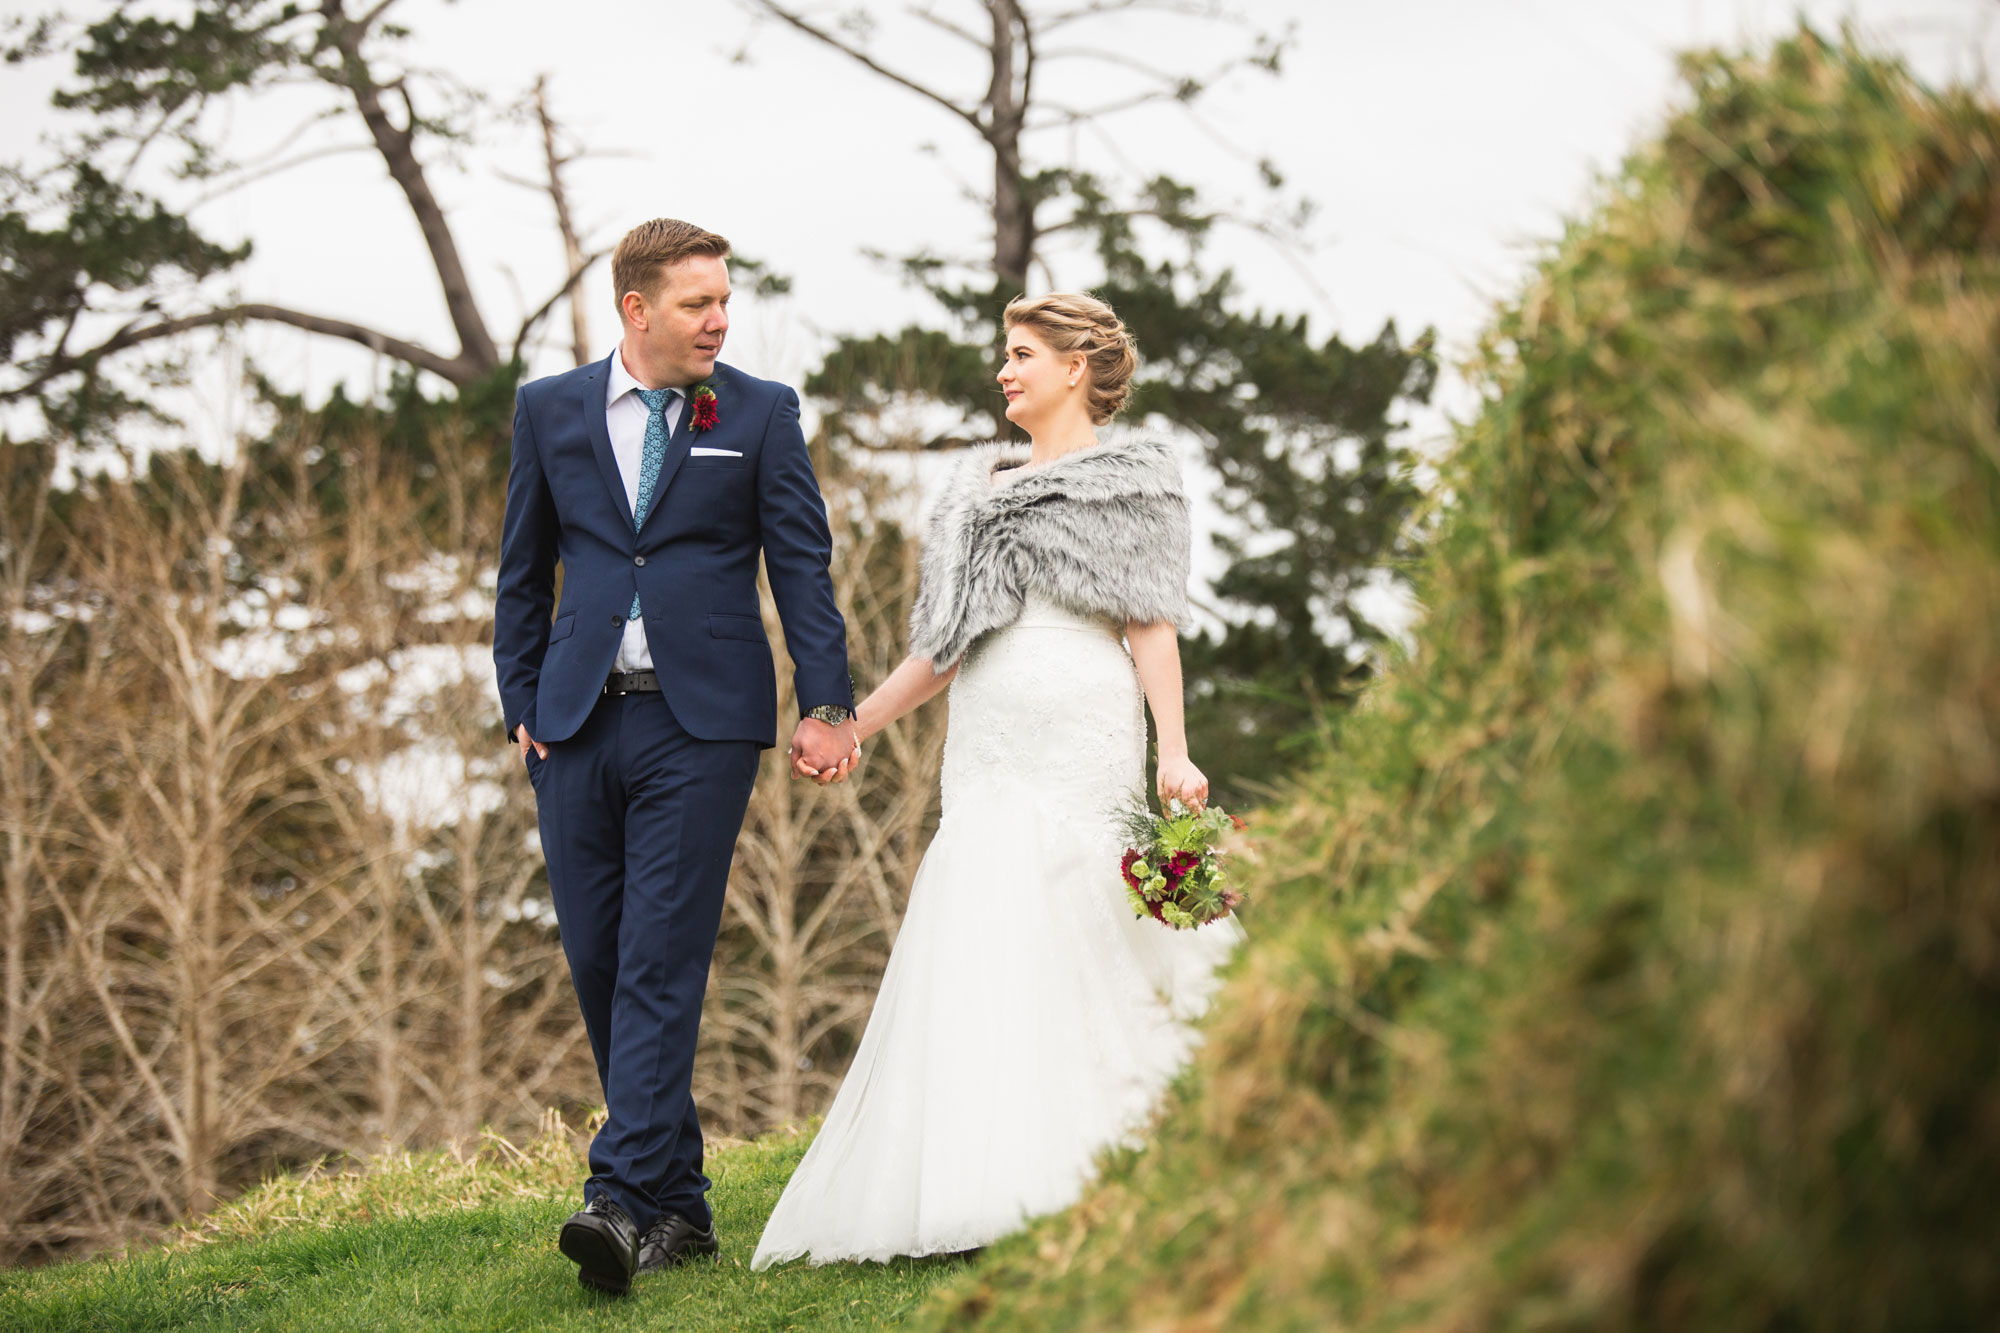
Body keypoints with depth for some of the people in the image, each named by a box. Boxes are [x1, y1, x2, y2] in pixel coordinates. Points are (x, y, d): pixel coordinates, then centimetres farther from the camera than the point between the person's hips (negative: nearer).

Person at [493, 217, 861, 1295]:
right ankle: (680, 1204, 13)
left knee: (661, 966, -11)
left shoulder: (761, 414, 4)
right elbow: (523, 572, 14)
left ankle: (623, 1199, -16)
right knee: (597, 965, 4)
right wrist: (521, 703, 8)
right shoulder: (550, 410, 9)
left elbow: (803, 566, 3)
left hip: (701, 725, -3)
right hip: (578, 724, 3)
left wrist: (827, 706, -4)